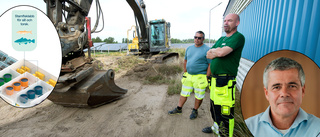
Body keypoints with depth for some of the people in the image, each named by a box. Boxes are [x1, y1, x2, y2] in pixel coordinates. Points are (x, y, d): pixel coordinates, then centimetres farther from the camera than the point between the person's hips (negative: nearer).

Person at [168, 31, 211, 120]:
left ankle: (195, 111, 30)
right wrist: (185, 73, 11)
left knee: (198, 96, 10)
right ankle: (179, 109, 30)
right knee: (184, 93, 15)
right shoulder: (189, 48, 8)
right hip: (188, 75, 6)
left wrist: (206, 78, -15)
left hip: (200, 77, -5)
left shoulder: (207, 50, -11)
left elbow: (211, 65, -13)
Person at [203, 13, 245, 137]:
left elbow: (222, 52, -22)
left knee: (225, 113, 0)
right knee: (214, 107, 23)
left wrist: (213, 51, -2)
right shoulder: (221, 39, 18)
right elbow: (208, 55, 11)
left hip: (225, 82, -9)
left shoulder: (238, 37, -7)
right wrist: (218, 52, -7)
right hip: (214, 79, 9)